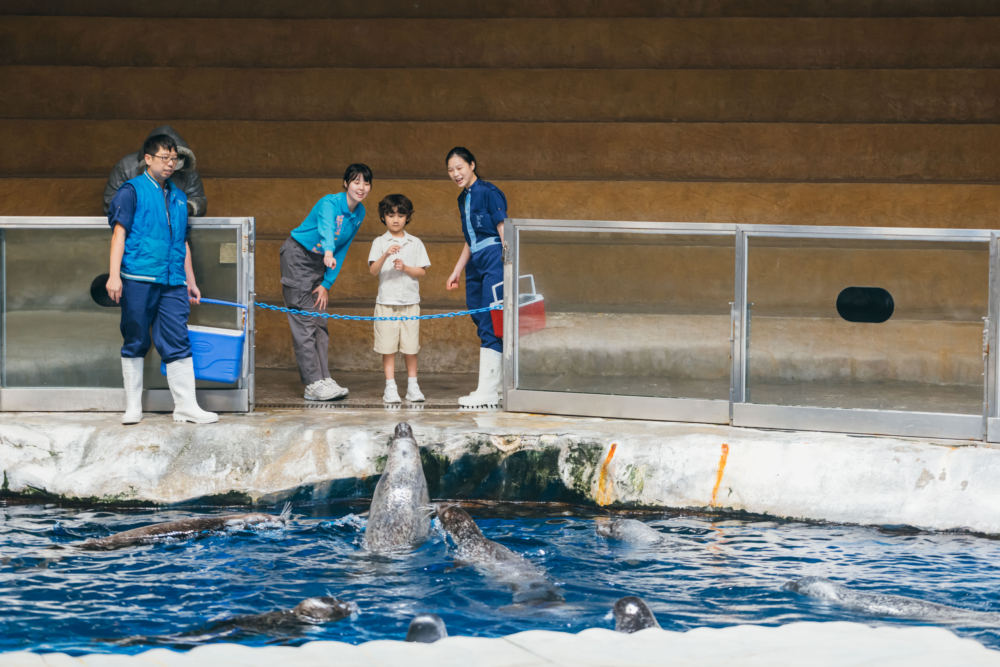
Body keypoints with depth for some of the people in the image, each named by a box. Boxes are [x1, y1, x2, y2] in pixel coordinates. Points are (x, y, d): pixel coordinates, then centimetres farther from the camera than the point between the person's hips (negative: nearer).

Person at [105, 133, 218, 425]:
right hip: (138, 279, -5)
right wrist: (114, 275, -13)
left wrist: (190, 281, 24)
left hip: (172, 283, 5)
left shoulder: (178, 197, 18)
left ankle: (186, 406, 0)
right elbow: (119, 232, -5)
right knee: (135, 343, 3)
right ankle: (133, 407, 10)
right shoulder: (132, 190, 1)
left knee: (178, 343, -1)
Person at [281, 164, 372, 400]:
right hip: (297, 257, -7)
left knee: (319, 321, 5)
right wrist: (328, 252, -67)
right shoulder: (330, 204, -24)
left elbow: (342, 250, 4)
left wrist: (327, 284, -2)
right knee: (304, 321, -9)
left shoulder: (359, 213, -1)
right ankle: (313, 384, -13)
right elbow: (326, 227, -46)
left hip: (319, 263, 8)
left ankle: (324, 379, 4)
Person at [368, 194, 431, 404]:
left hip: (410, 301, 1)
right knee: (388, 347, -1)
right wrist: (385, 255, -27)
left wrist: (405, 267, -12)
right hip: (386, 301, -1)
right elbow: (373, 270, -10)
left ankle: (412, 386, 13)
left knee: (410, 347, 4)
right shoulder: (380, 243, 2)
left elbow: (422, 271, 4)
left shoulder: (415, 243, 7)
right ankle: (390, 387, 4)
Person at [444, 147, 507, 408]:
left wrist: (507, 264, -18)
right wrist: (457, 271, 25)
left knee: (490, 326, -12)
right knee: (481, 324, 8)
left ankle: (488, 392, -14)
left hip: (494, 259, -9)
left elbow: (504, 230, -12)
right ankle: (500, 385, 14)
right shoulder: (463, 199, 18)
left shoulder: (488, 192, -8)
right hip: (476, 264, 9)